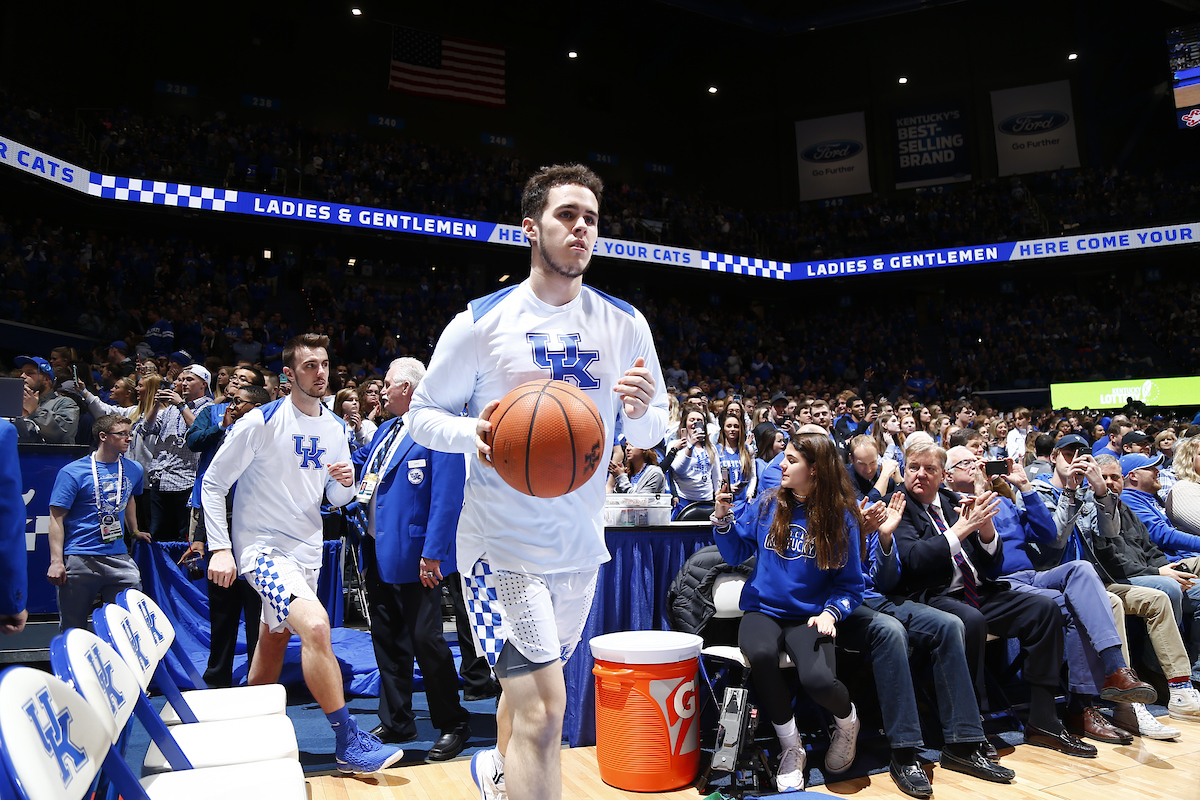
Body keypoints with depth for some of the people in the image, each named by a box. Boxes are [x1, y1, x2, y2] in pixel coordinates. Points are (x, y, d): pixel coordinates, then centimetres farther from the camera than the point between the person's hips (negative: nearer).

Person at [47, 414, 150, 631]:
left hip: (118, 558, 4)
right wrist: (56, 561, -13)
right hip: (79, 560, -4)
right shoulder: (73, 472, -5)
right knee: (73, 629, 7)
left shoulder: (134, 470, 10)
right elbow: (57, 518, -6)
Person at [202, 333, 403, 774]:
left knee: (274, 640, 19)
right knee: (314, 624, -25)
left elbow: (338, 498, 12)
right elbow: (213, 483, -8)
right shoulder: (261, 422, -13)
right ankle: (349, 743, -17)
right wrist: (219, 548, -15)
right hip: (263, 547, -7)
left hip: (306, 551, 7)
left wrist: (346, 482, -12)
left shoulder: (334, 428, 5)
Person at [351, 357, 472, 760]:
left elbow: (447, 497, -20)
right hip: (379, 553, 9)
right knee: (388, 639, 16)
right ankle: (396, 722, 31)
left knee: (425, 639, -2)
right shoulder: (387, 429, 14)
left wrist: (432, 553, -23)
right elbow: (356, 461, 29)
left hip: (414, 557, -9)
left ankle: (454, 725, 15)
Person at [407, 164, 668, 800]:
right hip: (502, 539, -4)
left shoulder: (625, 324, 0)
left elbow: (649, 436, 5)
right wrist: (473, 432, -24)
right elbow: (424, 414, -2)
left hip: (581, 541, 5)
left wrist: (643, 412, -19)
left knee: (530, 681, 24)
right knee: (543, 709, -14)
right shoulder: (481, 322, -9)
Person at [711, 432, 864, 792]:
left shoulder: (841, 518, -2)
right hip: (763, 610, 2)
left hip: (809, 616, -1)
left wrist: (831, 613, -17)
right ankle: (790, 745, -6)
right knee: (760, 654, -34)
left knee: (817, 679, -31)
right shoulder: (766, 504, 3)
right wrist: (723, 519, -7)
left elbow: (850, 584, 2)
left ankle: (847, 719, 11)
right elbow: (735, 554, 9)